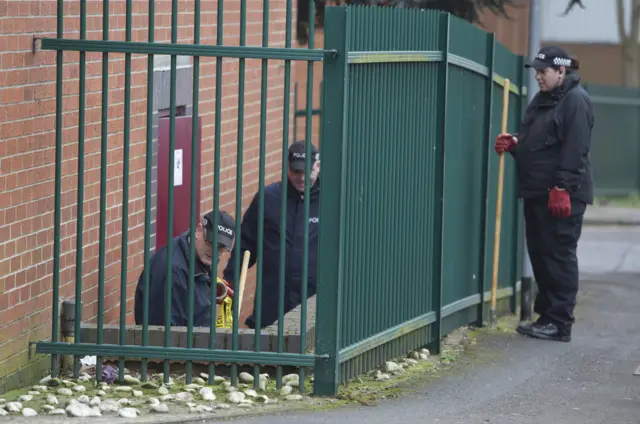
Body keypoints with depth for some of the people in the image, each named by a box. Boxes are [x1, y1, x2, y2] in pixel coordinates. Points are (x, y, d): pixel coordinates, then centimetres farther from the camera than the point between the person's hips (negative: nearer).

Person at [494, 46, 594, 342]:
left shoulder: (575, 100, -12)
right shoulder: (542, 100, 18)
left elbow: (575, 150, -19)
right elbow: (530, 141, 28)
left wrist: (562, 189, -24)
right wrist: (513, 143, 6)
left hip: (562, 195, -10)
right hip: (537, 193, 10)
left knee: (559, 256, -7)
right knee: (539, 254, 12)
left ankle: (560, 323, -5)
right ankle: (546, 316, 20)